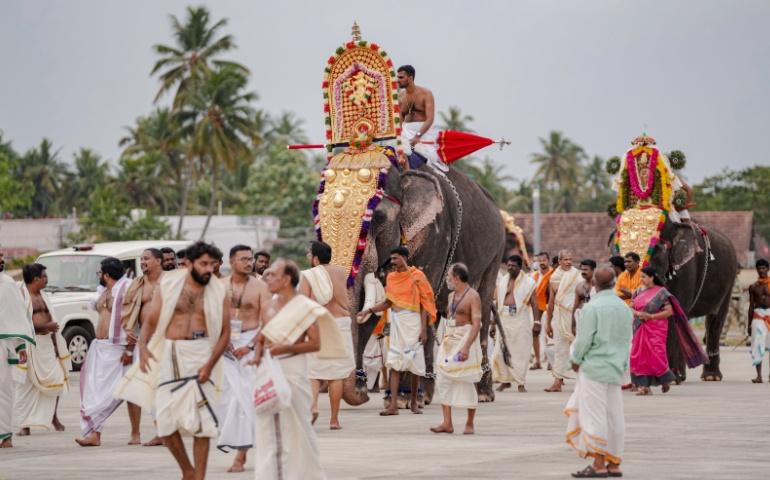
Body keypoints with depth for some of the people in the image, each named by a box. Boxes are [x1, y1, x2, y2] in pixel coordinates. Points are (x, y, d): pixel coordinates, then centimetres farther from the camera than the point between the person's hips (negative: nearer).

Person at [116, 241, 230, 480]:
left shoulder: (218, 292, 2)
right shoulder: (169, 284, 2)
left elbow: (225, 333, 1)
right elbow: (151, 320, 2)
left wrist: (210, 364, -12)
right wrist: (143, 346, -17)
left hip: (201, 355, -1)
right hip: (170, 355, 1)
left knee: (202, 422, -3)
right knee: (166, 420, 3)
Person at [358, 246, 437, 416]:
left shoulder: (417, 276, -5)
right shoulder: (391, 277, 9)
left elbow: (424, 304, -6)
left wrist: (424, 329, -11)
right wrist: (369, 311, 6)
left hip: (413, 321, -4)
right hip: (396, 321, 4)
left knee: (414, 363, 3)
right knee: (395, 363, -5)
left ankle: (414, 402, 16)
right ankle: (393, 405, -10)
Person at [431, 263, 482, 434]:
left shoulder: (473, 296, -11)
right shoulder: (452, 296, 14)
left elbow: (476, 324, -18)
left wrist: (466, 347, -27)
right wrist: (444, 341, 18)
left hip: (465, 339, -8)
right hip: (449, 340, 8)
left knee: (467, 382, -3)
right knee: (443, 380, 0)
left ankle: (470, 424, 7)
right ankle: (447, 423, 0)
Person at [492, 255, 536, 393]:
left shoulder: (528, 282, 1)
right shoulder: (502, 281, 12)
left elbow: (534, 303, -1)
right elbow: (496, 302, 13)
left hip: (520, 319, -3)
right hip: (504, 318, 3)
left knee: (520, 351, -2)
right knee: (499, 351, -1)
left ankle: (521, 383, 5)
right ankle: (505, 380, 13)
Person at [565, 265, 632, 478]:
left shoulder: (592, 307, -13)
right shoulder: (624, 308, 8)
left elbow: (584, 339, -13)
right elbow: (627, 339, 13)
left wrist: (576, 359, 2)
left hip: (594, 366, -7)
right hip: (616, 369, 7)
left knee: (594, 414, -4)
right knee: (614, 416, 10)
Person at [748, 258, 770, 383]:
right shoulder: (753, 287, 10)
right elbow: (751, 306, 12)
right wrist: (749, 324, 9)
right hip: (758, 316, 1)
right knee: (758, 346, -8)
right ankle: (759, 376, -10)